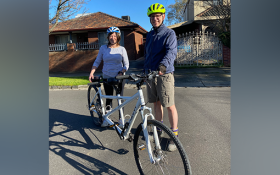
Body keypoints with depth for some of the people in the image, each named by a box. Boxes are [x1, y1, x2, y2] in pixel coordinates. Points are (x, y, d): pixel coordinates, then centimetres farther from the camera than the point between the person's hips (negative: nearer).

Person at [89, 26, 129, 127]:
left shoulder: (122, 49, 1)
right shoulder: (103, 48, 5)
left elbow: (126, 64, 2)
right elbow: (97, 62, 10)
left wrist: (121, 72, -15)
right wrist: (91, 73, -2)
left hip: (119, 77, -1)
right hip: (107, 77, 1)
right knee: (108, 98, 6)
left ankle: (121, 118, 17)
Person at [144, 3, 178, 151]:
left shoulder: (169, 33, -4)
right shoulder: (149, 35, 16)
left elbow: (171, 52, -21)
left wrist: (163, 65, -39)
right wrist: (145, 70, 23)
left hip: (164, 74, -6)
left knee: (169, 106, -3)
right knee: (156, 103, 14)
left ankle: (174, 135, 11)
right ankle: (159, 130, 30)